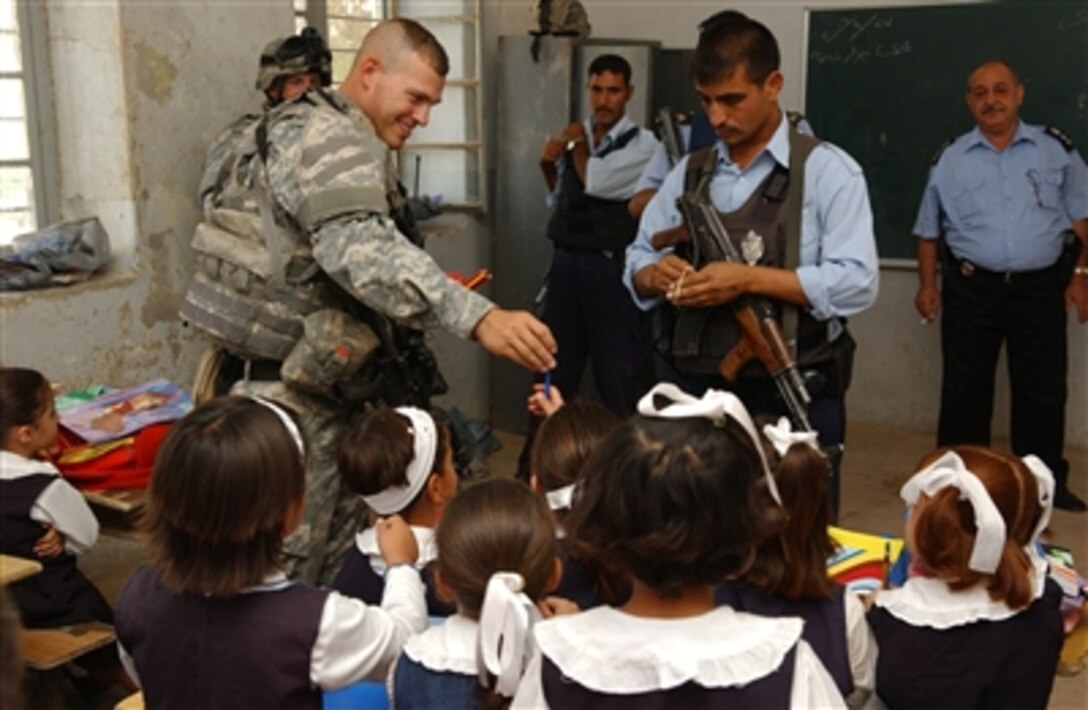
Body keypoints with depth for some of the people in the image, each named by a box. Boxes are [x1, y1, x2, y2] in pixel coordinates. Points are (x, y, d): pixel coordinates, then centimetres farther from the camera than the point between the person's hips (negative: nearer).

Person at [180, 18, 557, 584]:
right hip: (291, 390, -11)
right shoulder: (333, 140, -18)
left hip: (312, 383, 11)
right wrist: (478, 317, -46)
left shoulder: (317, 130, 17)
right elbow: (362, 251, -36)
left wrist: (430, 292, 15)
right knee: (284, 572, -1)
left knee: (330, 565, 18)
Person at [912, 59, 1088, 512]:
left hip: (1041, 288, 0)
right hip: (971, 289, 0)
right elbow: (929, 230, 10)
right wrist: (927, 284, 3)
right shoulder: (951, 160, 5)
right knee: (964, 387, 6)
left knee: (1043, 389, 6)